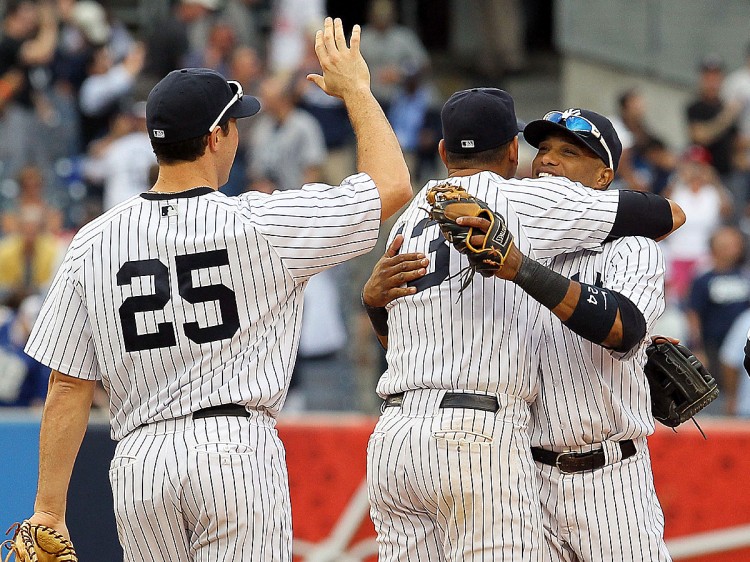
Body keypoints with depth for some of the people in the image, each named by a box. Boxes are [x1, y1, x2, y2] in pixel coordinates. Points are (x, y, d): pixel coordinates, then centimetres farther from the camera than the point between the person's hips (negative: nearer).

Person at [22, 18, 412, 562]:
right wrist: (354, 89, 17)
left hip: (140, 465, 3)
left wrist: (49, 512, 6)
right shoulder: (260, 225, -6)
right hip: (237, 451, -3)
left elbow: (67, 388, 3)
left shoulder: (93, 243, 3)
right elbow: (392, 183, 3)